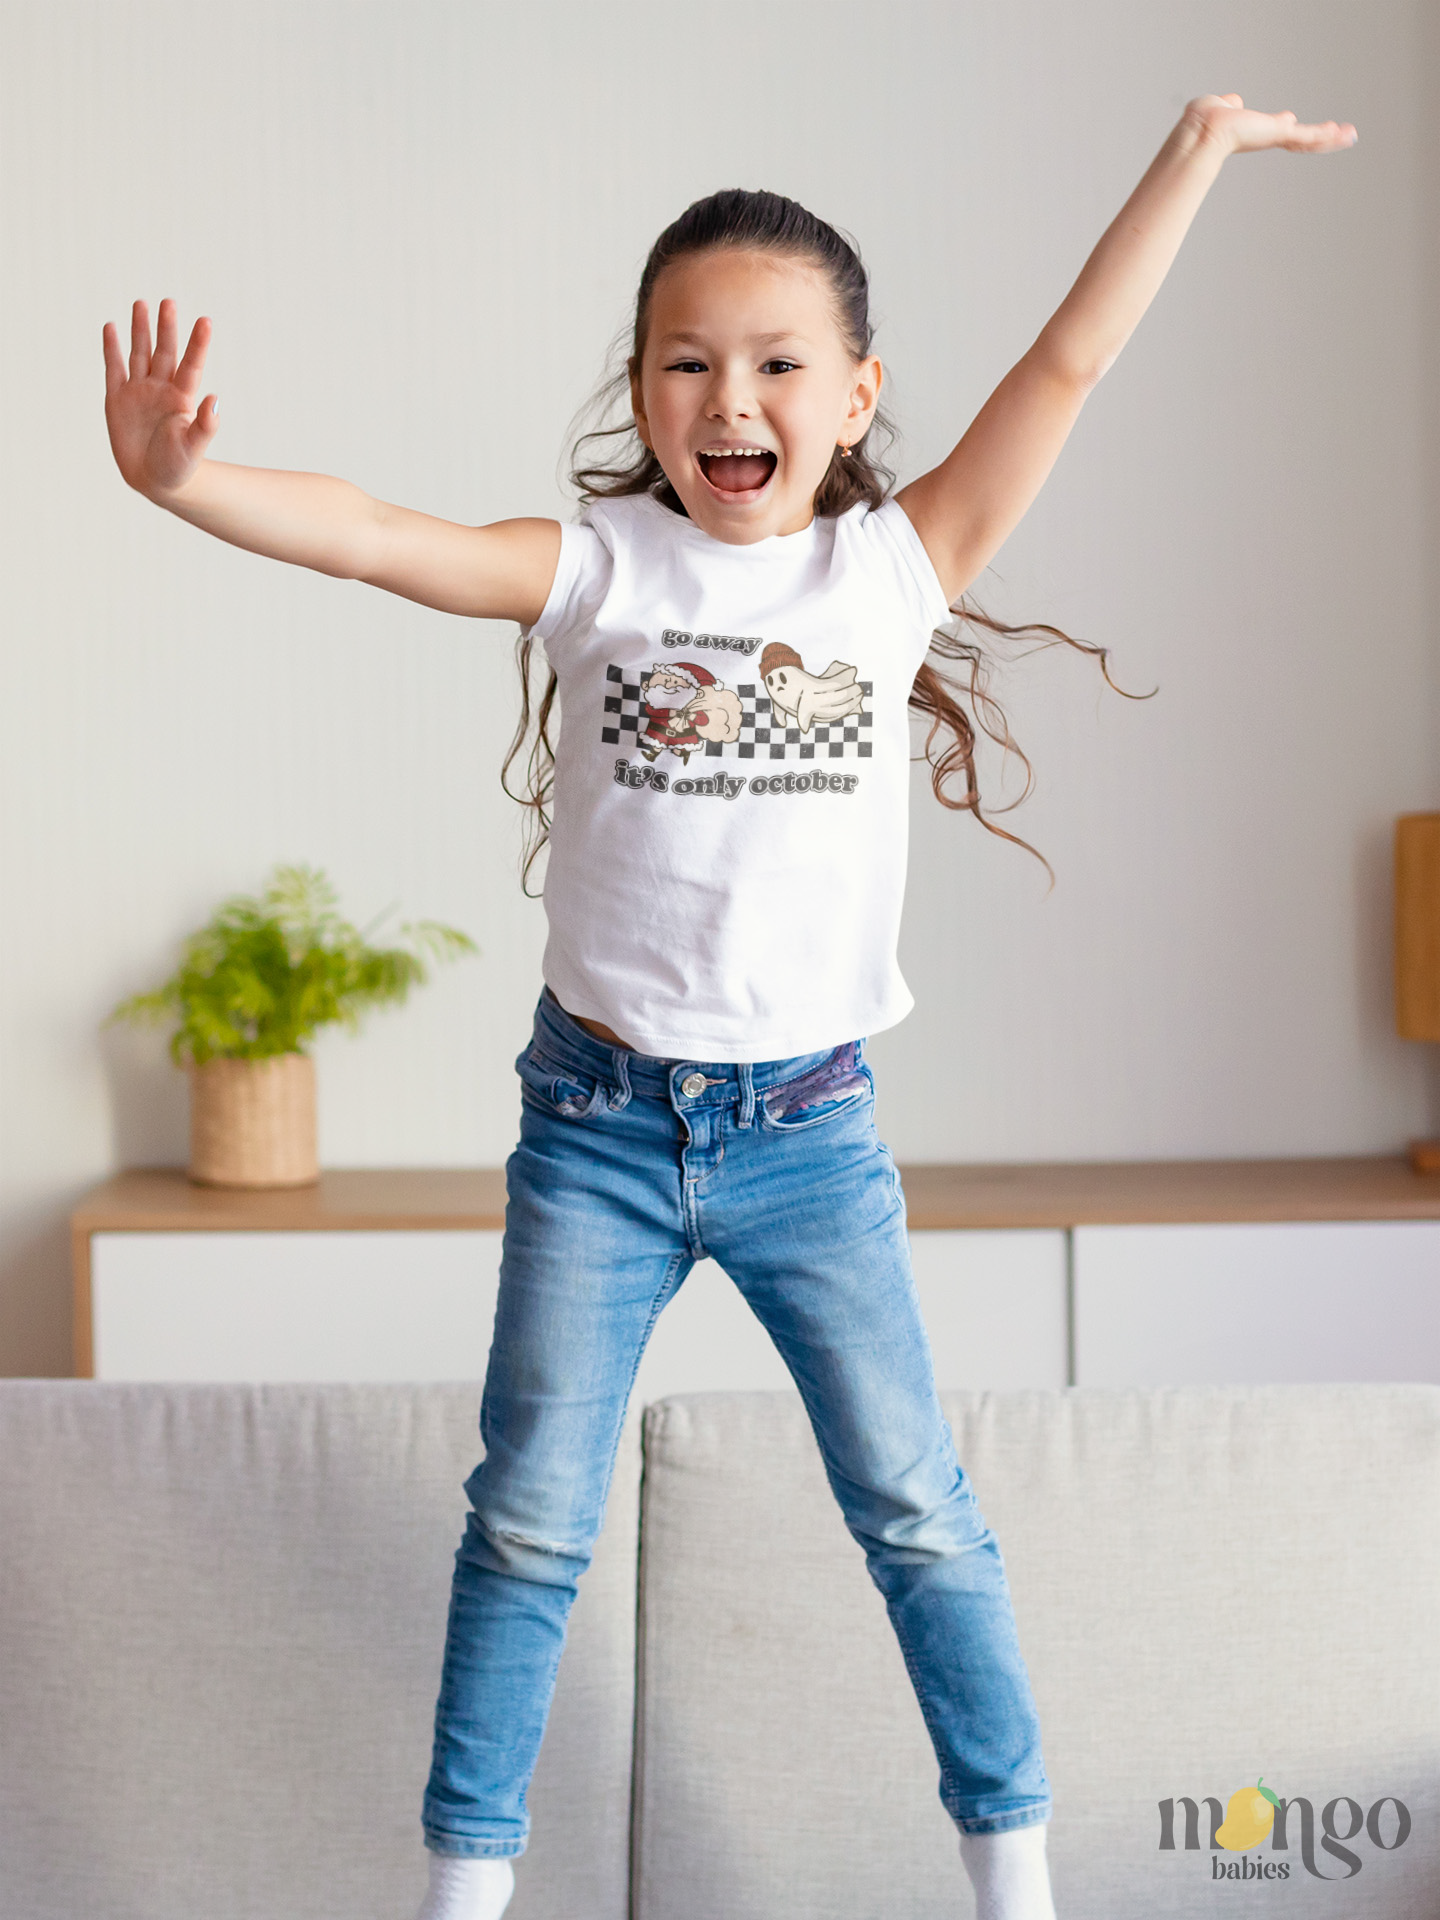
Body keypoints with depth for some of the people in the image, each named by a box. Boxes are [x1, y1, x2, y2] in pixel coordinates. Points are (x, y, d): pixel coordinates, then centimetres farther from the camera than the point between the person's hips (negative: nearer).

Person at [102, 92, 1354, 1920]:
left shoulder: (901, 565, -2)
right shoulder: (597, 568, -5)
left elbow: (1067, 361, 1)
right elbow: (377, 537, -18)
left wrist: (1194, 151, 5)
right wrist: (178, 479, -34)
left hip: (811, 1129, 1)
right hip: (598, 1118, 0)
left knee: (917, 1508, 7)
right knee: (529, 1520, 7)